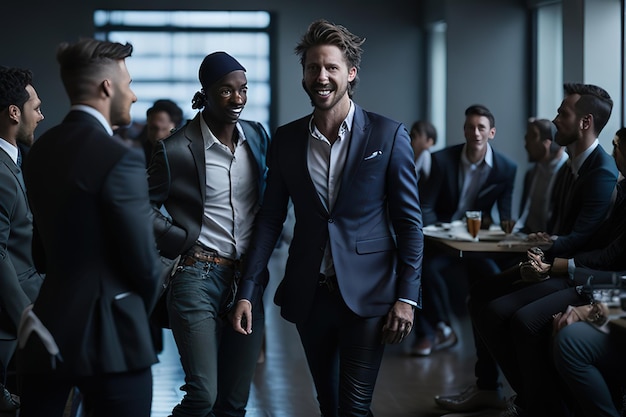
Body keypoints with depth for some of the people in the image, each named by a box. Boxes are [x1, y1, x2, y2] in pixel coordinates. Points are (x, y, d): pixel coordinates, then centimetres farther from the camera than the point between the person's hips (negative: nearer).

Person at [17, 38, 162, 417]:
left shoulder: (40, 150, 8)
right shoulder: (120, 159, -15)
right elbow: (143, 260, -11)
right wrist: (141, 311, 8)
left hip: (45, 332, 7)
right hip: (109, 336, -7)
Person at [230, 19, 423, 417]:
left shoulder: (388, 134, -4)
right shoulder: (286, 139, 5)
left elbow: (409, 220, -3)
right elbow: (270, 219, 8)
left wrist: (407, 296, -8)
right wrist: (248, 292, 0)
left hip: (366, 294, -3)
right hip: (309, 295, 4)